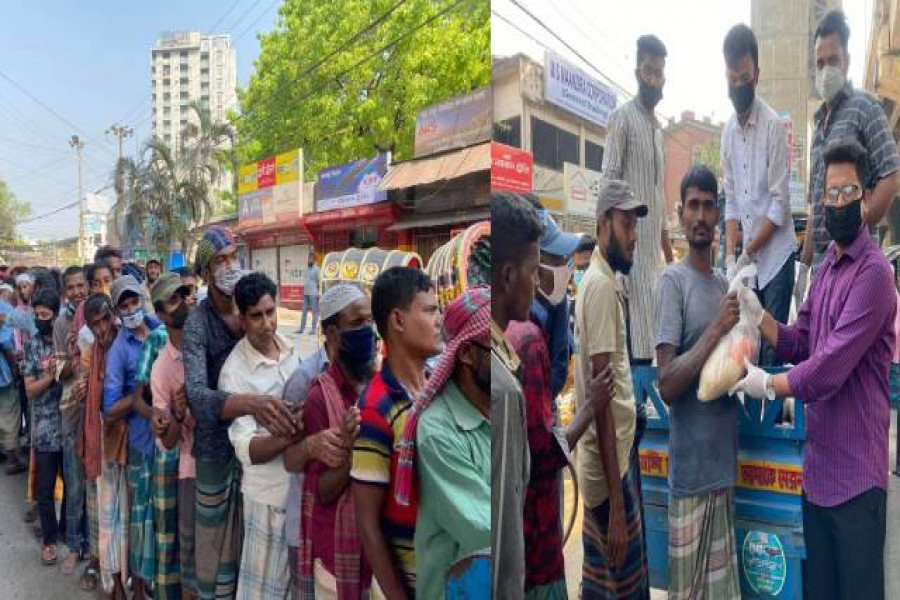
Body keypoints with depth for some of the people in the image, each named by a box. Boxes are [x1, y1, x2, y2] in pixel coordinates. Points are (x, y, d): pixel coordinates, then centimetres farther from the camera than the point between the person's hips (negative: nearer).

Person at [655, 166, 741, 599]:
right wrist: (717, 328, -22)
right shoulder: (672, 281, -11)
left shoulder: (725, 284, 12)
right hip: (691, 470, -7)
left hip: (724, 464, 7)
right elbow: (666, 384, -20)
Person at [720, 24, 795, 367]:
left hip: (776, 258, -5)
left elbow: (780, 205, -12)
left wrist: (747, 254, -13)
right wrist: (730, 258, -2)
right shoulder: (727, 132, 7)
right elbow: (731, 202, 8)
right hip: (747, 261, 5)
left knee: (773, 350, -2)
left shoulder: (773, 126, -11)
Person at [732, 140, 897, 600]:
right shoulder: (826, 268, 11)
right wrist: (756, 314, -2)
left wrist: (768, 384, -10)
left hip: (855, 472, -8)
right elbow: (798, 344, 12)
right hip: (817, 465, 8)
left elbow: (831, 367, -23)